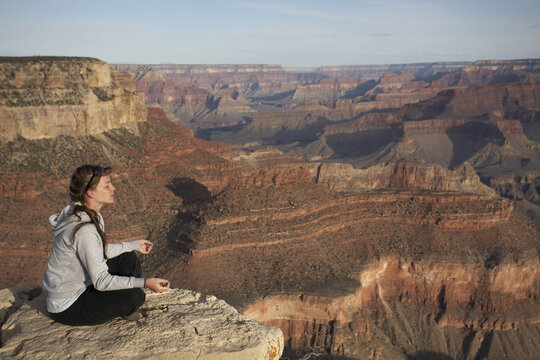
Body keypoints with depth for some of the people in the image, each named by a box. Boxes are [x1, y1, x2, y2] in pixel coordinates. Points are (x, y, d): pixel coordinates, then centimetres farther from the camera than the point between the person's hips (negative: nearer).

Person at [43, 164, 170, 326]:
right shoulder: (84, 231, -31)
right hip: (67, 308, -10)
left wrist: (134, 245, 14)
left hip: (82, 286, 10)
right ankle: (125, 310, 9)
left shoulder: (88, 214, -2)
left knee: (128, 258, 10)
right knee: (135, 296, -25)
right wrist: (145, 282, -33)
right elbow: (101, 281, -29)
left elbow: (100, 252, 12)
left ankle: (127, 310, 11)